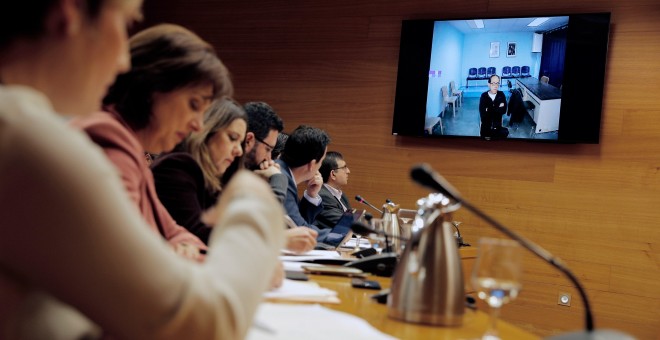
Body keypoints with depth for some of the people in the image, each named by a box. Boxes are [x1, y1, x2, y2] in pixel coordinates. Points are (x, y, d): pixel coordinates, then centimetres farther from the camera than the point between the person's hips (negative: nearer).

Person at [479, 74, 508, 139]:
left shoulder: (501, 95, -5)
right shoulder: (484, 96, -11)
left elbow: (504, 110, -15)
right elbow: (482, 113, -19)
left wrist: (489, 110, -19)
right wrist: (498, 108, -17)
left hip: (497, 127, 1)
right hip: (486, 127, -1)